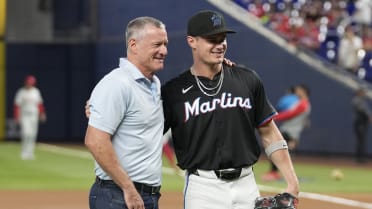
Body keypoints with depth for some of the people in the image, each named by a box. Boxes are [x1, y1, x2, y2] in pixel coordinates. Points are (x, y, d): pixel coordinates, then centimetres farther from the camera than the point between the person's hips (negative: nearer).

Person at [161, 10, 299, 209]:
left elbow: (269, 133, 11)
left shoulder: (248, 80, 6)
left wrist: (292, 182, 3)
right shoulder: (173, 92, -2)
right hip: (203, 188, -3)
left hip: (246, 185, 3)